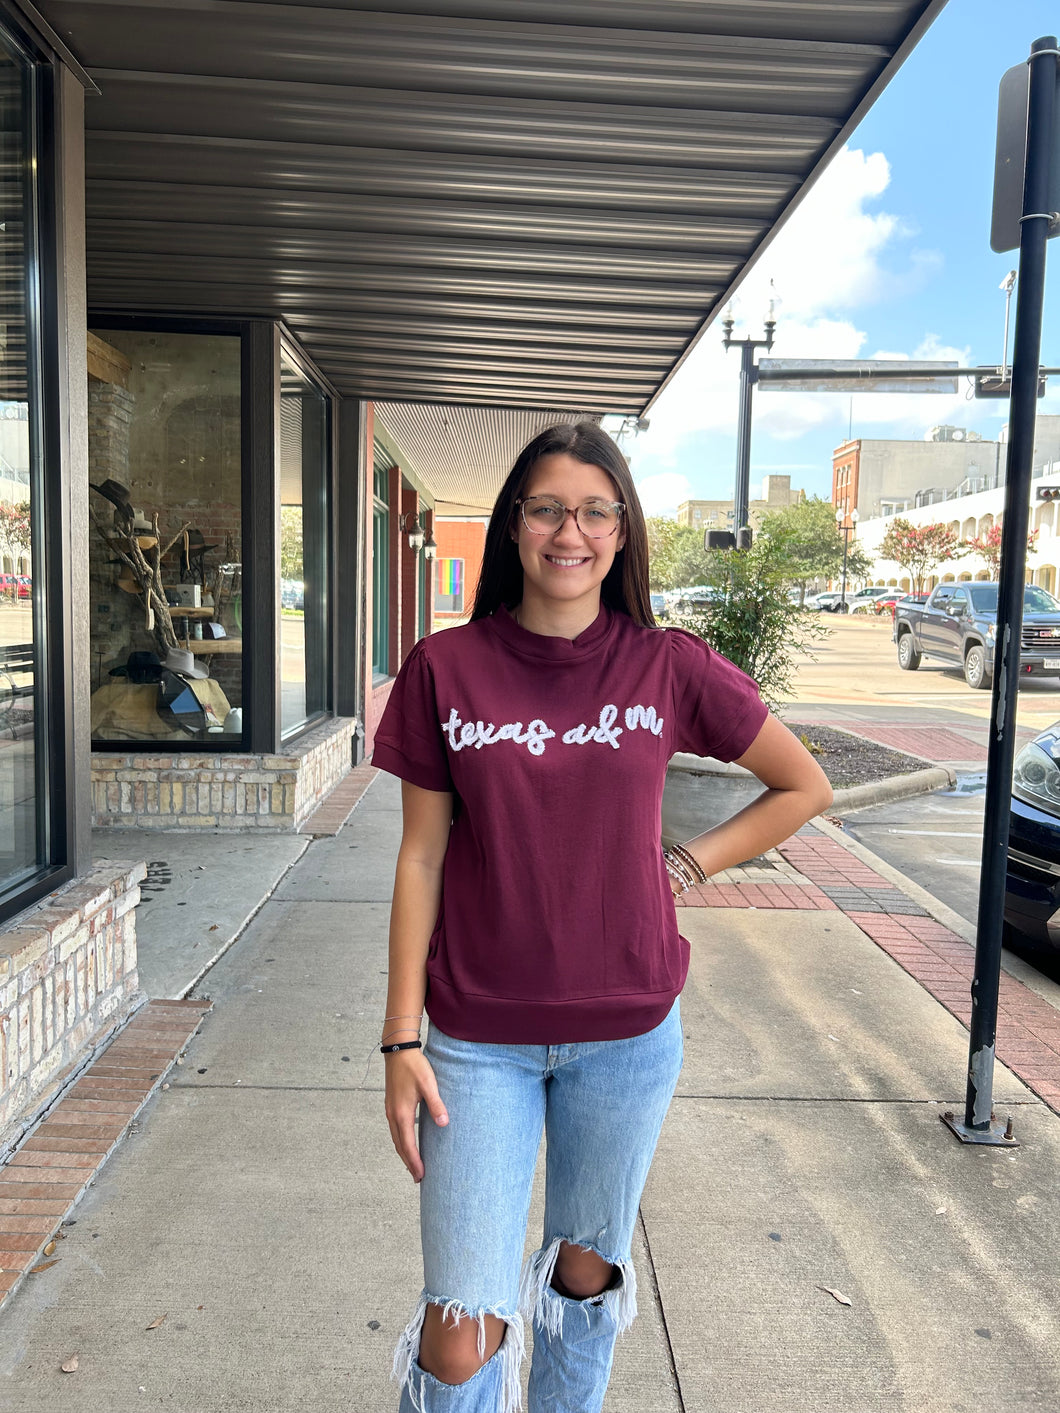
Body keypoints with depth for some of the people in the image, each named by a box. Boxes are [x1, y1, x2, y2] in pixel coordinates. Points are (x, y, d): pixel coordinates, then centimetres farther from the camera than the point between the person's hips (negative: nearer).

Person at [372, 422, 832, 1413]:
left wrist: (687, 864, -2)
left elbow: (804, 787, 7)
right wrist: (401, 1040, -2)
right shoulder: (445, 668, -6)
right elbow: (421, 857, -2)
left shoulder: (671, 669, -6)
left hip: (625, 1033, 1)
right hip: (479, 1039, 0)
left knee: (586, 1272, 21)